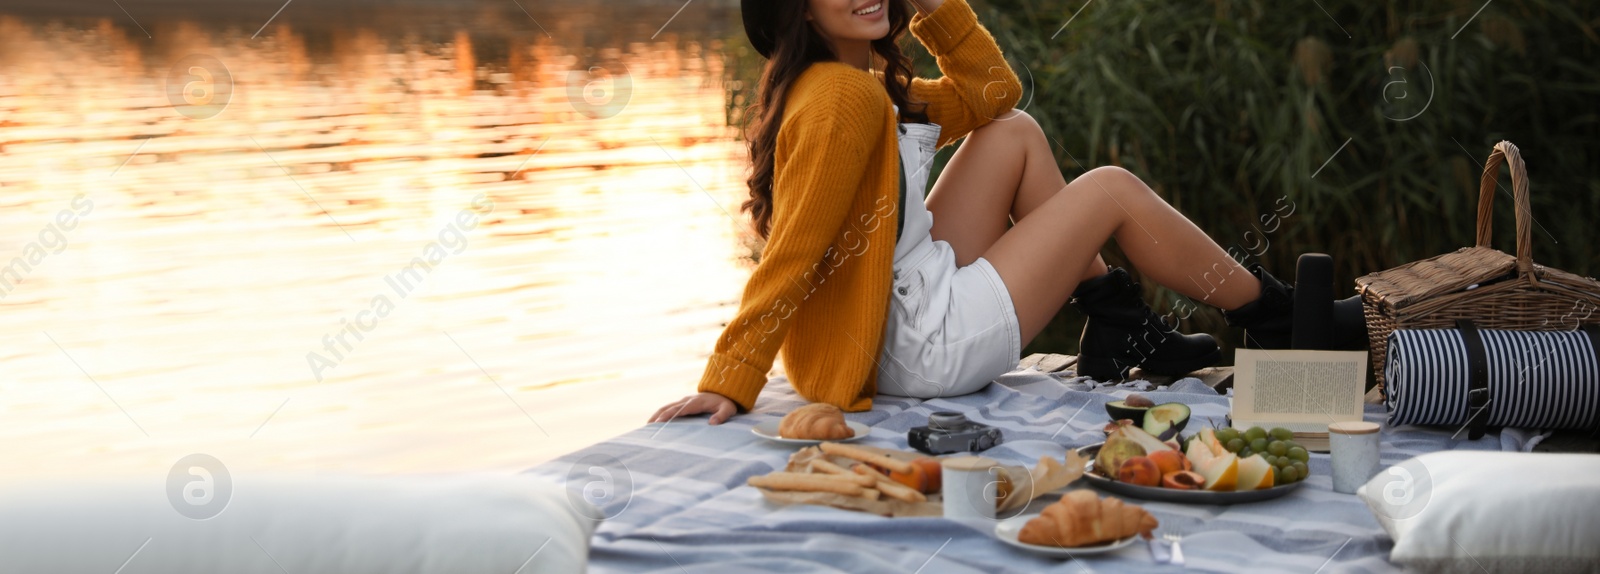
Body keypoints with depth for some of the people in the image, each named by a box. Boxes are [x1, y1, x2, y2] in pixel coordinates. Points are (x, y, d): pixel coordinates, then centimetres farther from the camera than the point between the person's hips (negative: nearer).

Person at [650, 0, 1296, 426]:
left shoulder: (865, 86, 10)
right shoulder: (843, 97, -22)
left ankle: (1123, 334, 17)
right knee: (1112, 190, 3)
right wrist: (727, 385, -28)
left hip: (919, 298, 10)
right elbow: (791, 254, -25)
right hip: (915, 349, -10)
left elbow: (991, 93, 17)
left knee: (1017, 135, 16)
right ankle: (1269, 315, 25)